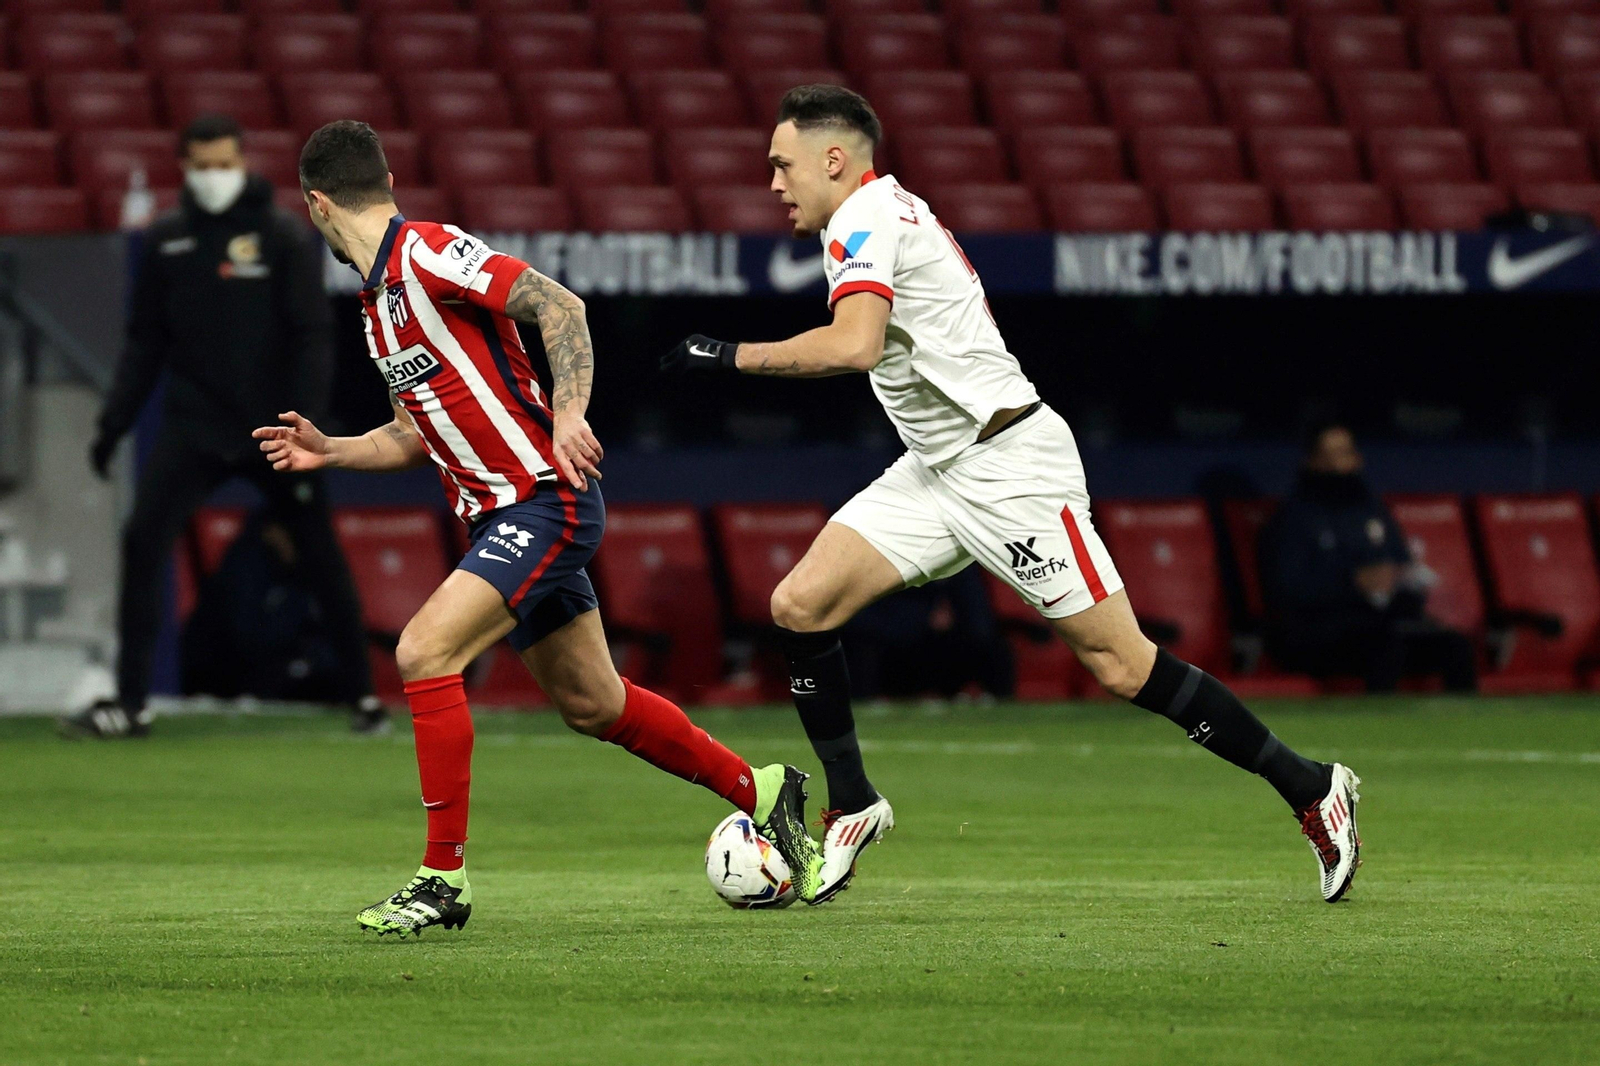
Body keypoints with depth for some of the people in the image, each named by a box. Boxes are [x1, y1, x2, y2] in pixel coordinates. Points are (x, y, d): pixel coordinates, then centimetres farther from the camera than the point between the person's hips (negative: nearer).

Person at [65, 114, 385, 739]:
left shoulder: (285, 237, -4)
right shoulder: (165, 242, 6)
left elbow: (312, 336, -7)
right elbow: (146, 342, 12)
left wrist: (303, 423, -16)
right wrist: (114, 423, 6)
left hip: (270, 428, -2)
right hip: (193, 425, 2)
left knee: (321, 557, 4)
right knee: (142, 542, -11)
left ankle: (363, 697, 18)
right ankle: (129, 704, -6)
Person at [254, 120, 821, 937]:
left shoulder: (426, 255, -13)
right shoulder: (379, 299, 15)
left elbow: (558, 305, -20)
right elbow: (418, 436, 23)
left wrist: (568, 415, -29)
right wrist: (329, 451, 14)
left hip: (546, 500, -10)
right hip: (498, 519, 10)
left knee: (424, 652, -20)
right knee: (591, 705, 15)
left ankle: (444, 879, -16)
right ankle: (760, 792, 32)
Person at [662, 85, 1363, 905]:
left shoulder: (864, 220, -13)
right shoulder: (890, 214, 16)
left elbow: (855, 345, -30)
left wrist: (731, 356, -23)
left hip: (1008, 465, -10)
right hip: (937, 473, 10)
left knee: (1122, 665, -9)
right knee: (800, 604, -3)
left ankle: (1310, 790, 0)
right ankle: (852, 807, 6)